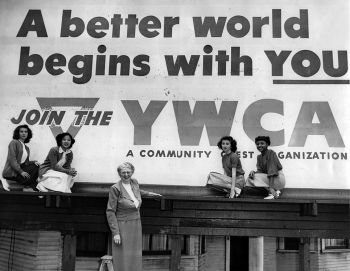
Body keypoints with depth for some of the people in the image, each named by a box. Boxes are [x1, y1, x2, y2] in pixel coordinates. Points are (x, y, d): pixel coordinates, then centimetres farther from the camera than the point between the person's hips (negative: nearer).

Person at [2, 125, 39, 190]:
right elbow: (12, 159, -15)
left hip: (20, 169, 7)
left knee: (37, 166, -15)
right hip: (11, 172, -7)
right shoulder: (14, 142, -4)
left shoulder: (26, 148, 20)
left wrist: (33, 162, -5)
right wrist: (21, 172, -23)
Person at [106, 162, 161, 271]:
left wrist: (148, 193, 27)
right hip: (122, 228, -6)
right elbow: (110, 212, -12)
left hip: (136, 226, 6)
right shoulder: (115, 188, -14)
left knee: (135, 260, 9)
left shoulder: (134, 182, 4)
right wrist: (115, 233, -17)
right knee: (123, 261, -3)